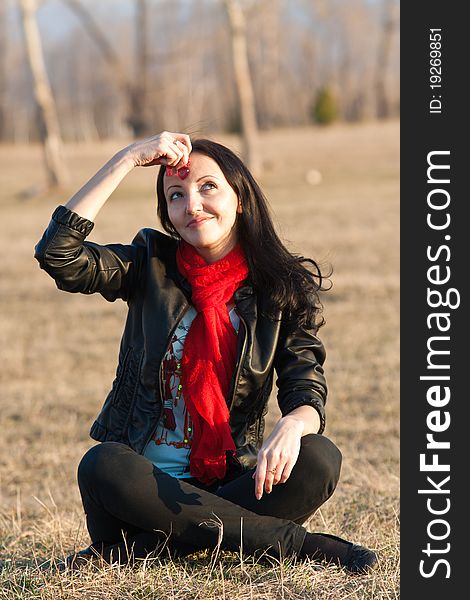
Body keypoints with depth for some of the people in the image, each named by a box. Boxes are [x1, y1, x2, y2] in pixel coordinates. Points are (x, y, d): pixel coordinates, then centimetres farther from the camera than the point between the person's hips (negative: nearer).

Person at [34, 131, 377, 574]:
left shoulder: (284, 286, 4)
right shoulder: (153, 266, 4)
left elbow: (307, 392, -7)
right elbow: (57, 253, -12)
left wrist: (291, 426, -32)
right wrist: (127, 159, -11)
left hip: (230, 479, 0)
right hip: (148, 478, 0)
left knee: (318, 460, -27)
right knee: (102, 467, -34)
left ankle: (141, 547, -24)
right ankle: (293, 541, -26)